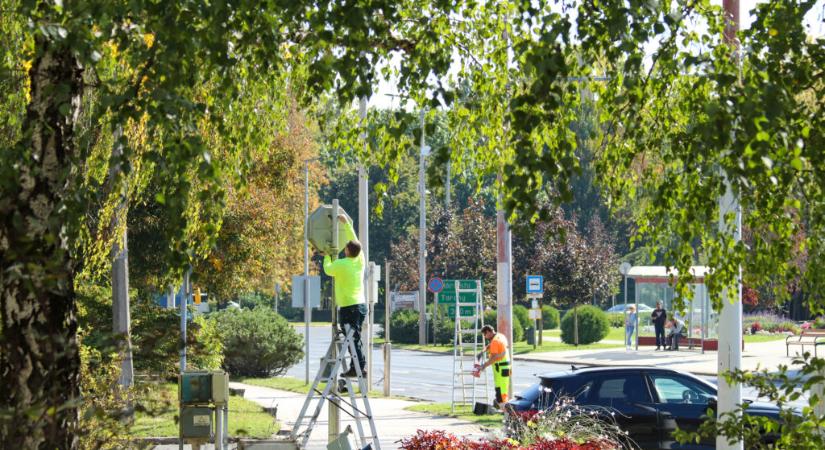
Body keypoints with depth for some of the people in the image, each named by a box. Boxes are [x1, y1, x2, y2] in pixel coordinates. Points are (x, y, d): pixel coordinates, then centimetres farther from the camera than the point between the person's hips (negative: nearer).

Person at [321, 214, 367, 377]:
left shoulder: (340, 264, -11)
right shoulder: (359, 260, 4)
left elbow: (328, 270, 9)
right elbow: (354, 240, 17)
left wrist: (327, 256, 25)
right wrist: (346, 223, 23)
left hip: (348, 308, -7)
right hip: (361, 305, 7)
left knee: (353, 339, -6)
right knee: (356, 338, 11)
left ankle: (360, 366, -9)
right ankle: (357, 365, 11)